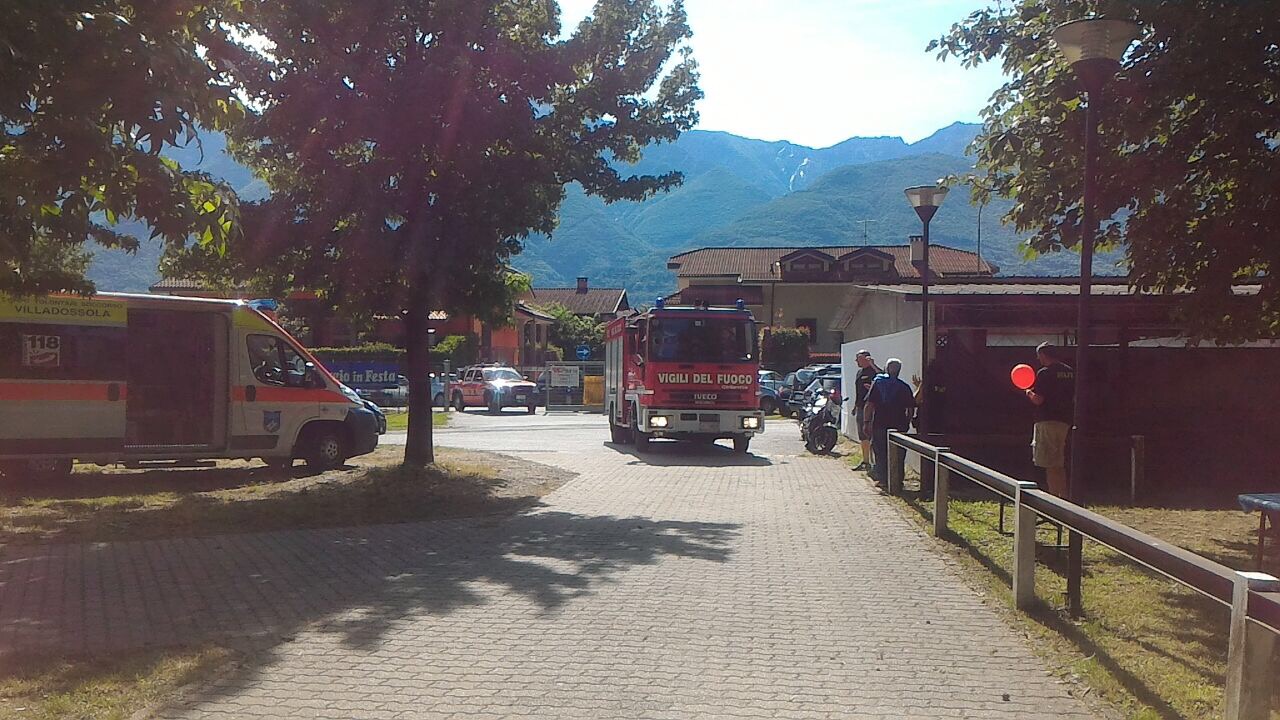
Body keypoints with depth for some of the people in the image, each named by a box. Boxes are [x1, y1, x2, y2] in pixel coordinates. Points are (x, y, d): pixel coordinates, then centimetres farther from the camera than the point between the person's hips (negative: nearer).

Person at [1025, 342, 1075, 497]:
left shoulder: (1044, 373, -13)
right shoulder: (1070, 372, 11)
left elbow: (1038, 400, -17)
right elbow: (1074, 397, 17)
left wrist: (1029, 393, 2)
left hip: (1048, 422, -8)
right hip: (1065, 421, 8)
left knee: (1051, 465, -5)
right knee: (1059, 465, 17)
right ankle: (1064, 498, 21)